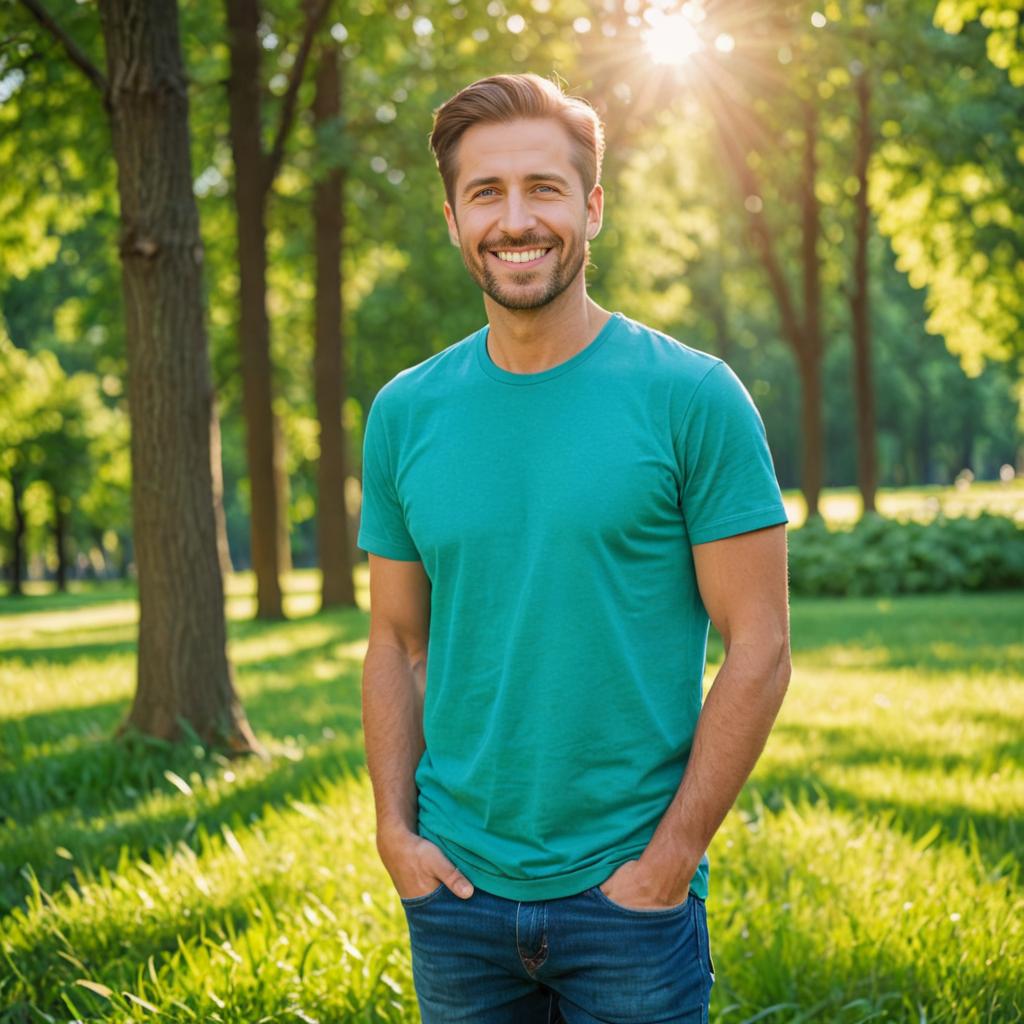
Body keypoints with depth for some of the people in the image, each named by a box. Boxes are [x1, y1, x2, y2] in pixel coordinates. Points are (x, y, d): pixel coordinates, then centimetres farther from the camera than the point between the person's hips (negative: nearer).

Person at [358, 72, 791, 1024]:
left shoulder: (693, 398, -7)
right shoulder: (403, 413, 3)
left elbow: (758, 648, -8)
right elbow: (397, 642, 9)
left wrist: (669, 858, -12)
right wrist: (396, 832, -1)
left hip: (630, 888, -3)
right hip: (456, 886, 3)